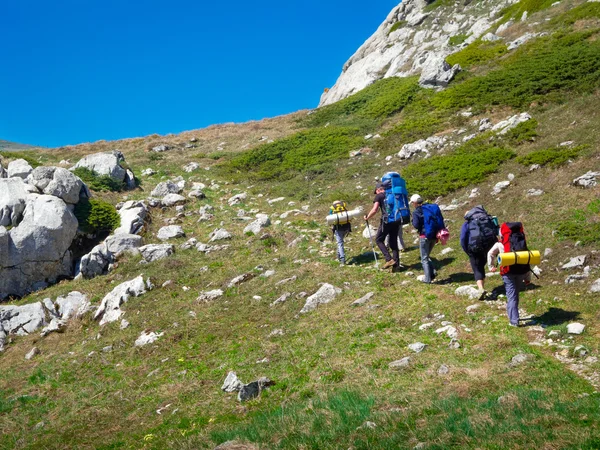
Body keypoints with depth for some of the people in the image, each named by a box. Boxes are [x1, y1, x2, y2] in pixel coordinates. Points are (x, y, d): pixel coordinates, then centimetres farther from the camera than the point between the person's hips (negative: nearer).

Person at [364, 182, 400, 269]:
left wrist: (367, 217, 4)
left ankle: (389, 259, -5)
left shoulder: (379, 196, 0)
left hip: (387, 220, -6)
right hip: (397, 220, 6)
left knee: (379, 239, 9)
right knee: (393, 241, 15)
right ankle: (396, 264, 11)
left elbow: (374, 210, -10)